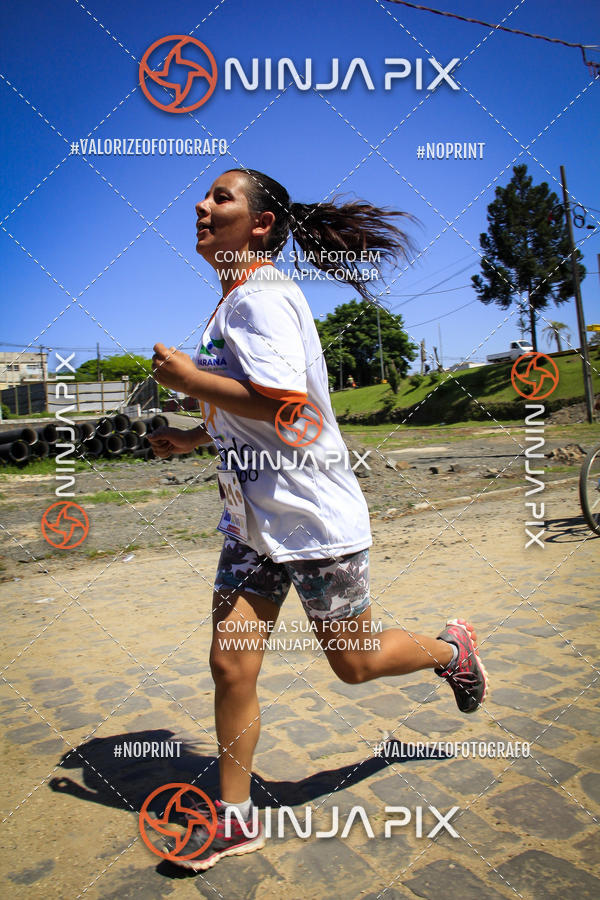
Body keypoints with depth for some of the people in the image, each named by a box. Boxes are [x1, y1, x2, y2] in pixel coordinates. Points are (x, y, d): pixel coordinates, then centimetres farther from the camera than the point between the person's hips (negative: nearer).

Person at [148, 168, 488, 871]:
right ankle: (234, 820, 24)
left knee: (353, 663, 9)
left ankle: (453, 650, 39)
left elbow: (284, 405, -29)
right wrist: (195, 437, 15)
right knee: (230, 665, 6)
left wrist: (188, 379, -19)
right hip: (253, 518, 8)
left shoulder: (261, 295, -16)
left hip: (313, 517, -8)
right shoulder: (234, 301, 15)